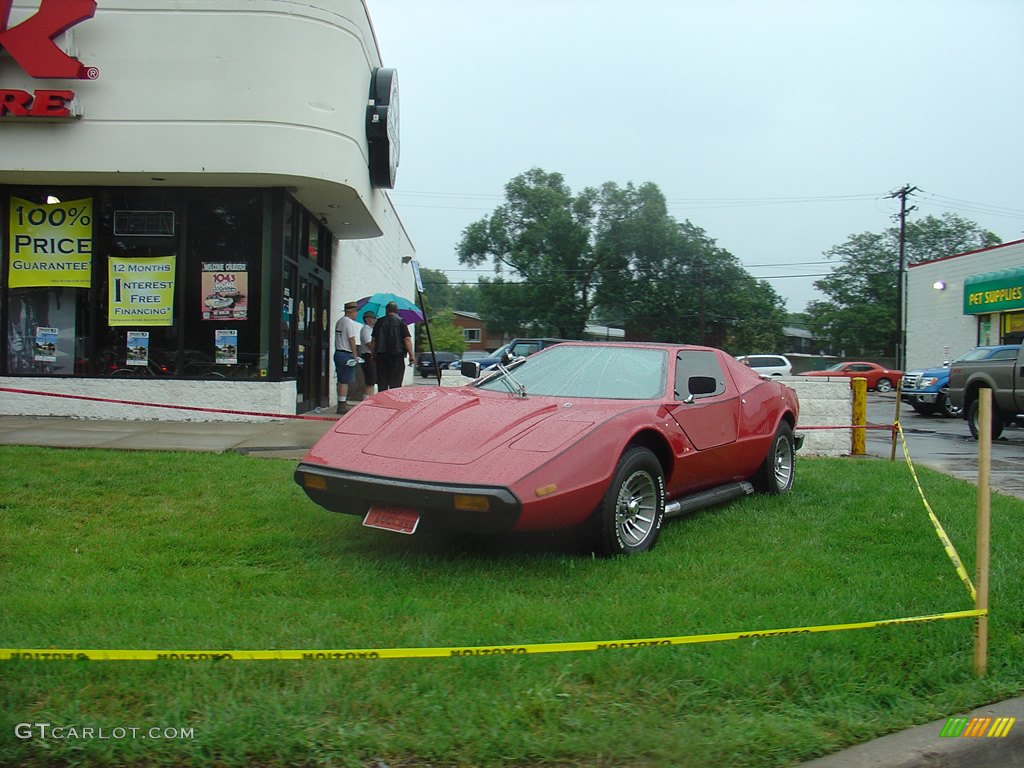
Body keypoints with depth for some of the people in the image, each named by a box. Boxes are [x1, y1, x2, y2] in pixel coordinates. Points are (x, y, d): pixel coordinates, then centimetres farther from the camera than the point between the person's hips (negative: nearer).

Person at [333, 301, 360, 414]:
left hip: (338, 353, 10)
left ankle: (342, 404, 19)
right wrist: (355, 355, -12)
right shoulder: (349, 322, -12)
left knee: (341, 380, 14)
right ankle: (342, 405, -8)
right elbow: (351, 340, -15)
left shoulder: (339, 321, 17)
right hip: (346, 355, -10)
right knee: (345, 381, -8)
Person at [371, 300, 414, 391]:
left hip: (381, 355, 3)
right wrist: (411, 355, -6)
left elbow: (374, 341, 9)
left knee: (382, 384, 7)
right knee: (395, 384, -1)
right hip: (397, 356, -3)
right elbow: (407, 339, -8)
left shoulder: (379, 322, 7)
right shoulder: (401, 322, -2)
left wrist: (373, 355, 18)